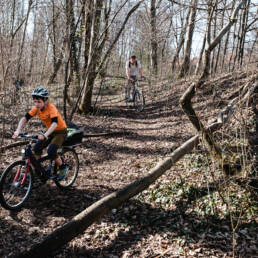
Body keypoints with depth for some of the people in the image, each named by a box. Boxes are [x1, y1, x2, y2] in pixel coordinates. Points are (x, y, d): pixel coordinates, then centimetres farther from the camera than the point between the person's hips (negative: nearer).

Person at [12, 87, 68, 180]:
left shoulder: (51, 108, -28)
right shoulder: (36, 109, -10)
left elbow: (55, 123, -41)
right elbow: (25, 118, -12)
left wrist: (45, 135, -54)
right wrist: (18, 131, -28)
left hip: (60, 131, -7)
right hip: (50, 131, 7)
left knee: (51, 152, -23)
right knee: (37, 148, -9)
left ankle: (63, 168, 1)